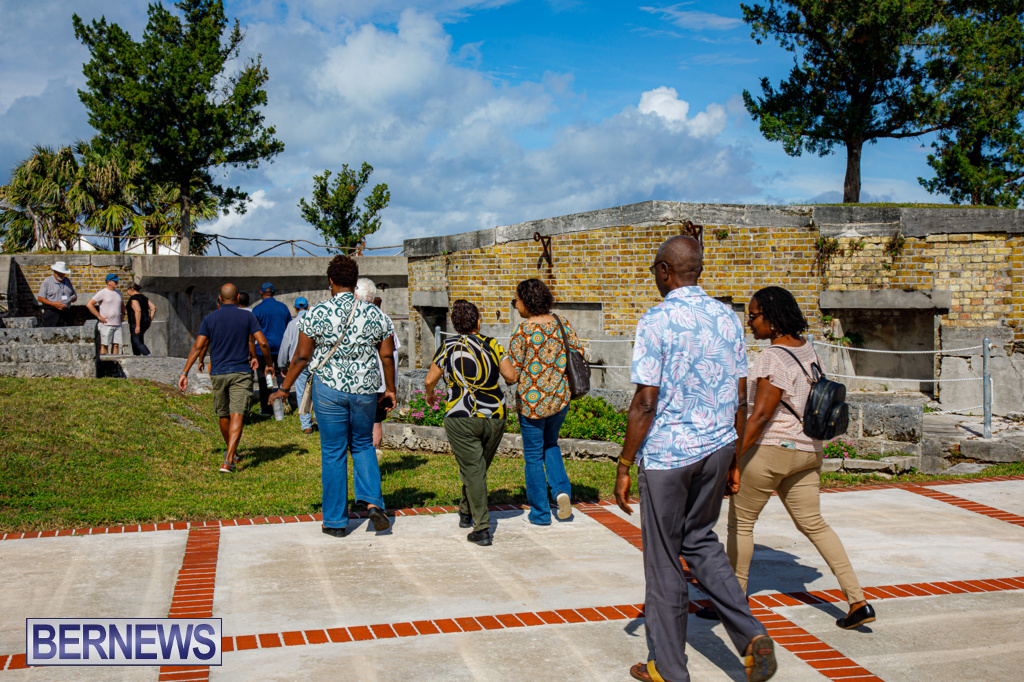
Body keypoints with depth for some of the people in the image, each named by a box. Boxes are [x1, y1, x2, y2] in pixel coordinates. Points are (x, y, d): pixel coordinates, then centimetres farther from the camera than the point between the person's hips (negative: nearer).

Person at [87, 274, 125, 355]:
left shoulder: (118, 293, 16)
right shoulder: (102, 293, -5)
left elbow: (122, 304, 36)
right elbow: (89, 304, -11)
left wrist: (123, 313, 18)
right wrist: (99, 316, -13)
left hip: (117, 324, 6)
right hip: (106, 324, -6)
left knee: (116, 345, 4)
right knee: (104, 345, -3)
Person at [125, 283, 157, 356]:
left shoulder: (133, 298, -13)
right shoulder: (144, 297, 14)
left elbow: (138, 310, -25)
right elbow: (153, 308, 8)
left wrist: (137, 326, -25)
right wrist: (150, 321, 9)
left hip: (136, 323, -9)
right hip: (145, 322, 9)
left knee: (137, 343, -9)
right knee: (134, 341, 20)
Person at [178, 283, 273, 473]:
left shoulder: (210, 319, 0)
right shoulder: (248, 317, -2)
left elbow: (198, 347, -4)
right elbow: (263, 343, -7)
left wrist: (184, 373, -2)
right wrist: (269, 364, 8)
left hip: (218, 373, 2)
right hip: (241, 372, -2)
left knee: (223, 415, 18)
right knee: (237, 417, -7)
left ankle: (232, 453, 35)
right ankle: (228, 460, -19)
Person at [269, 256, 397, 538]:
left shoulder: (316, 313, -9)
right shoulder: (374, 314, -1)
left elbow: (302, 356, -5)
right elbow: (387, 356, 3)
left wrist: (284, 388, 7)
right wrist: (390, 388, 17)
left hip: (329, 389, -2)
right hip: (365, 389, 2)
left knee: (333, 453, 7)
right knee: (363, 445, 21)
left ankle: (336, 521, 14)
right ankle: (372, 502, 1)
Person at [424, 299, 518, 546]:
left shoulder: (448, 346, 2)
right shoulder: (492, 345, 4)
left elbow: (430, 380, 3)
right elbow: (511, 376, -1)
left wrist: (430, 395, 24)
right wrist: (511, 373, 22)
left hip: (461, 417, -2)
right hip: (495, 417, 3)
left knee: (473, 470, -2)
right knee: (478, 467, 19)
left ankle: (482, 528, -9)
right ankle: (466, 513, 36)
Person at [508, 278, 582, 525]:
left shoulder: (522, 331, -16)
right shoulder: (562, 324, 0)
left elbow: (512, 370, -14)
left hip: (532, 400, -5)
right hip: (560, 397, 5)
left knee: (533, 456, 9)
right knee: (550, 444, 27)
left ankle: (540, 513, 17)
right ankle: (561, 489, 6)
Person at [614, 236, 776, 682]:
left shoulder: (656, 322, -14)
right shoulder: (727, 318, 5)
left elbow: (646, 403, -17)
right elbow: (739, 399, 8)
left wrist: (624, 466, -8)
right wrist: (735, 457, 18)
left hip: (667, 452, -6)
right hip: (717, 447, 6)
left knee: (664, 560, 8)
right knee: (700, 539, 23)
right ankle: (751, 636, 9)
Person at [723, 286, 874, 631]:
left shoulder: (773, 358, -19)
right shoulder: (806, 348, 8)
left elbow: (760, 415, -24)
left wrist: (732, 458, -23)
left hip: (769, 448, -9)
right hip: (806, 450, 9)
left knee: (740, 522, 8)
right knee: (813, 524, 15)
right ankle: (858, 602, 11)